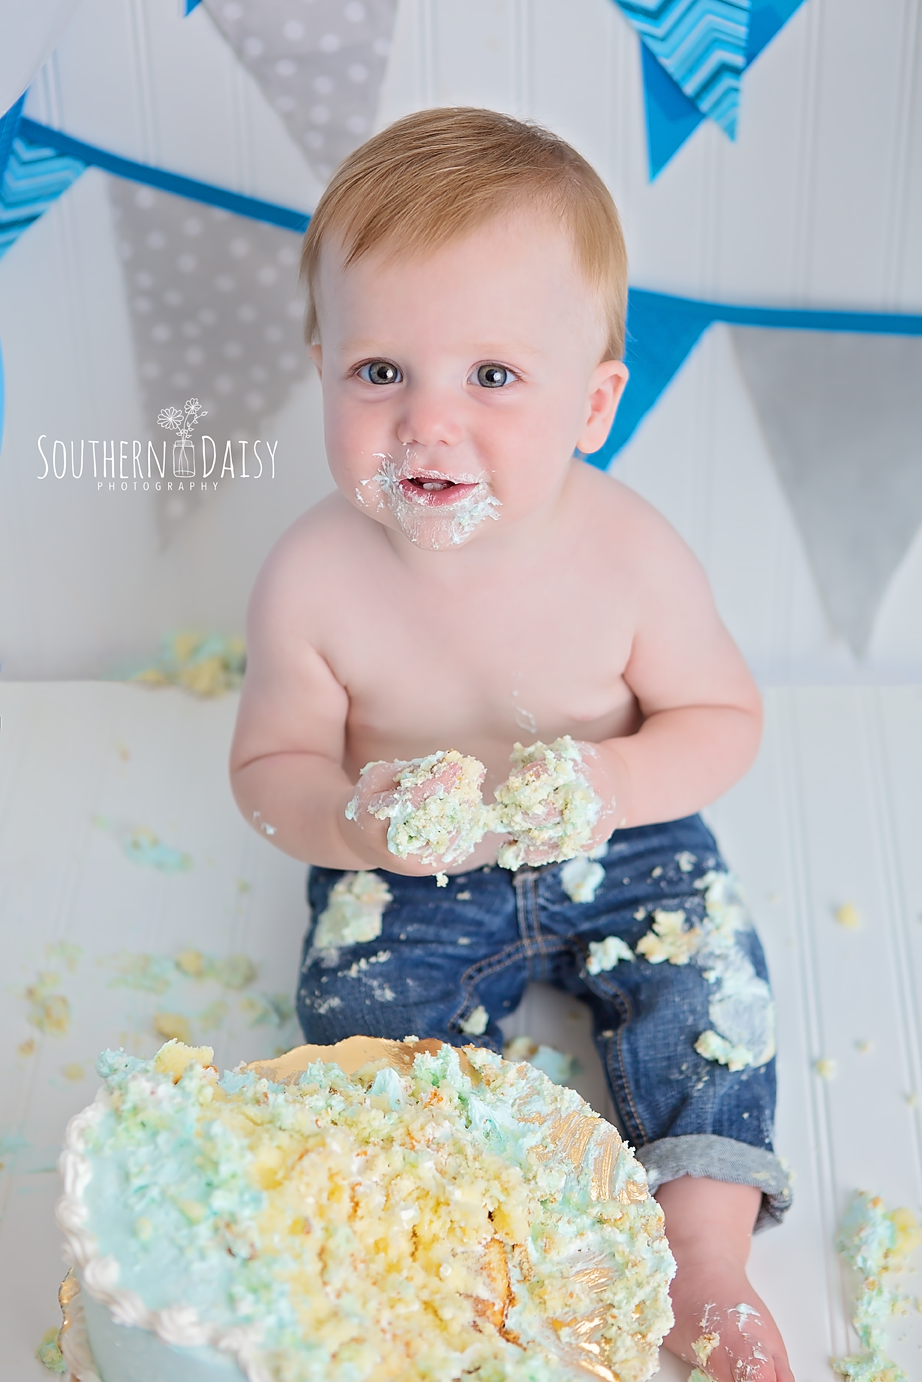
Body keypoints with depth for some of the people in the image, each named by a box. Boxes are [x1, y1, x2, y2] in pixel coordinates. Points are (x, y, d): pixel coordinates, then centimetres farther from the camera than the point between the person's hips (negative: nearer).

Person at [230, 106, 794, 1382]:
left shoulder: (628, 555, -23)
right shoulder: (314, 578, -24)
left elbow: (724, 718, -10)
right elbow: (270, 766, -12)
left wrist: (617, 785, -31)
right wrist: (355, 819, -34)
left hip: (617, 848, 0)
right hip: (404, 884, 0)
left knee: (710, 984, -12)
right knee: (367, 1026, -15)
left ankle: (704, 1264, 2)